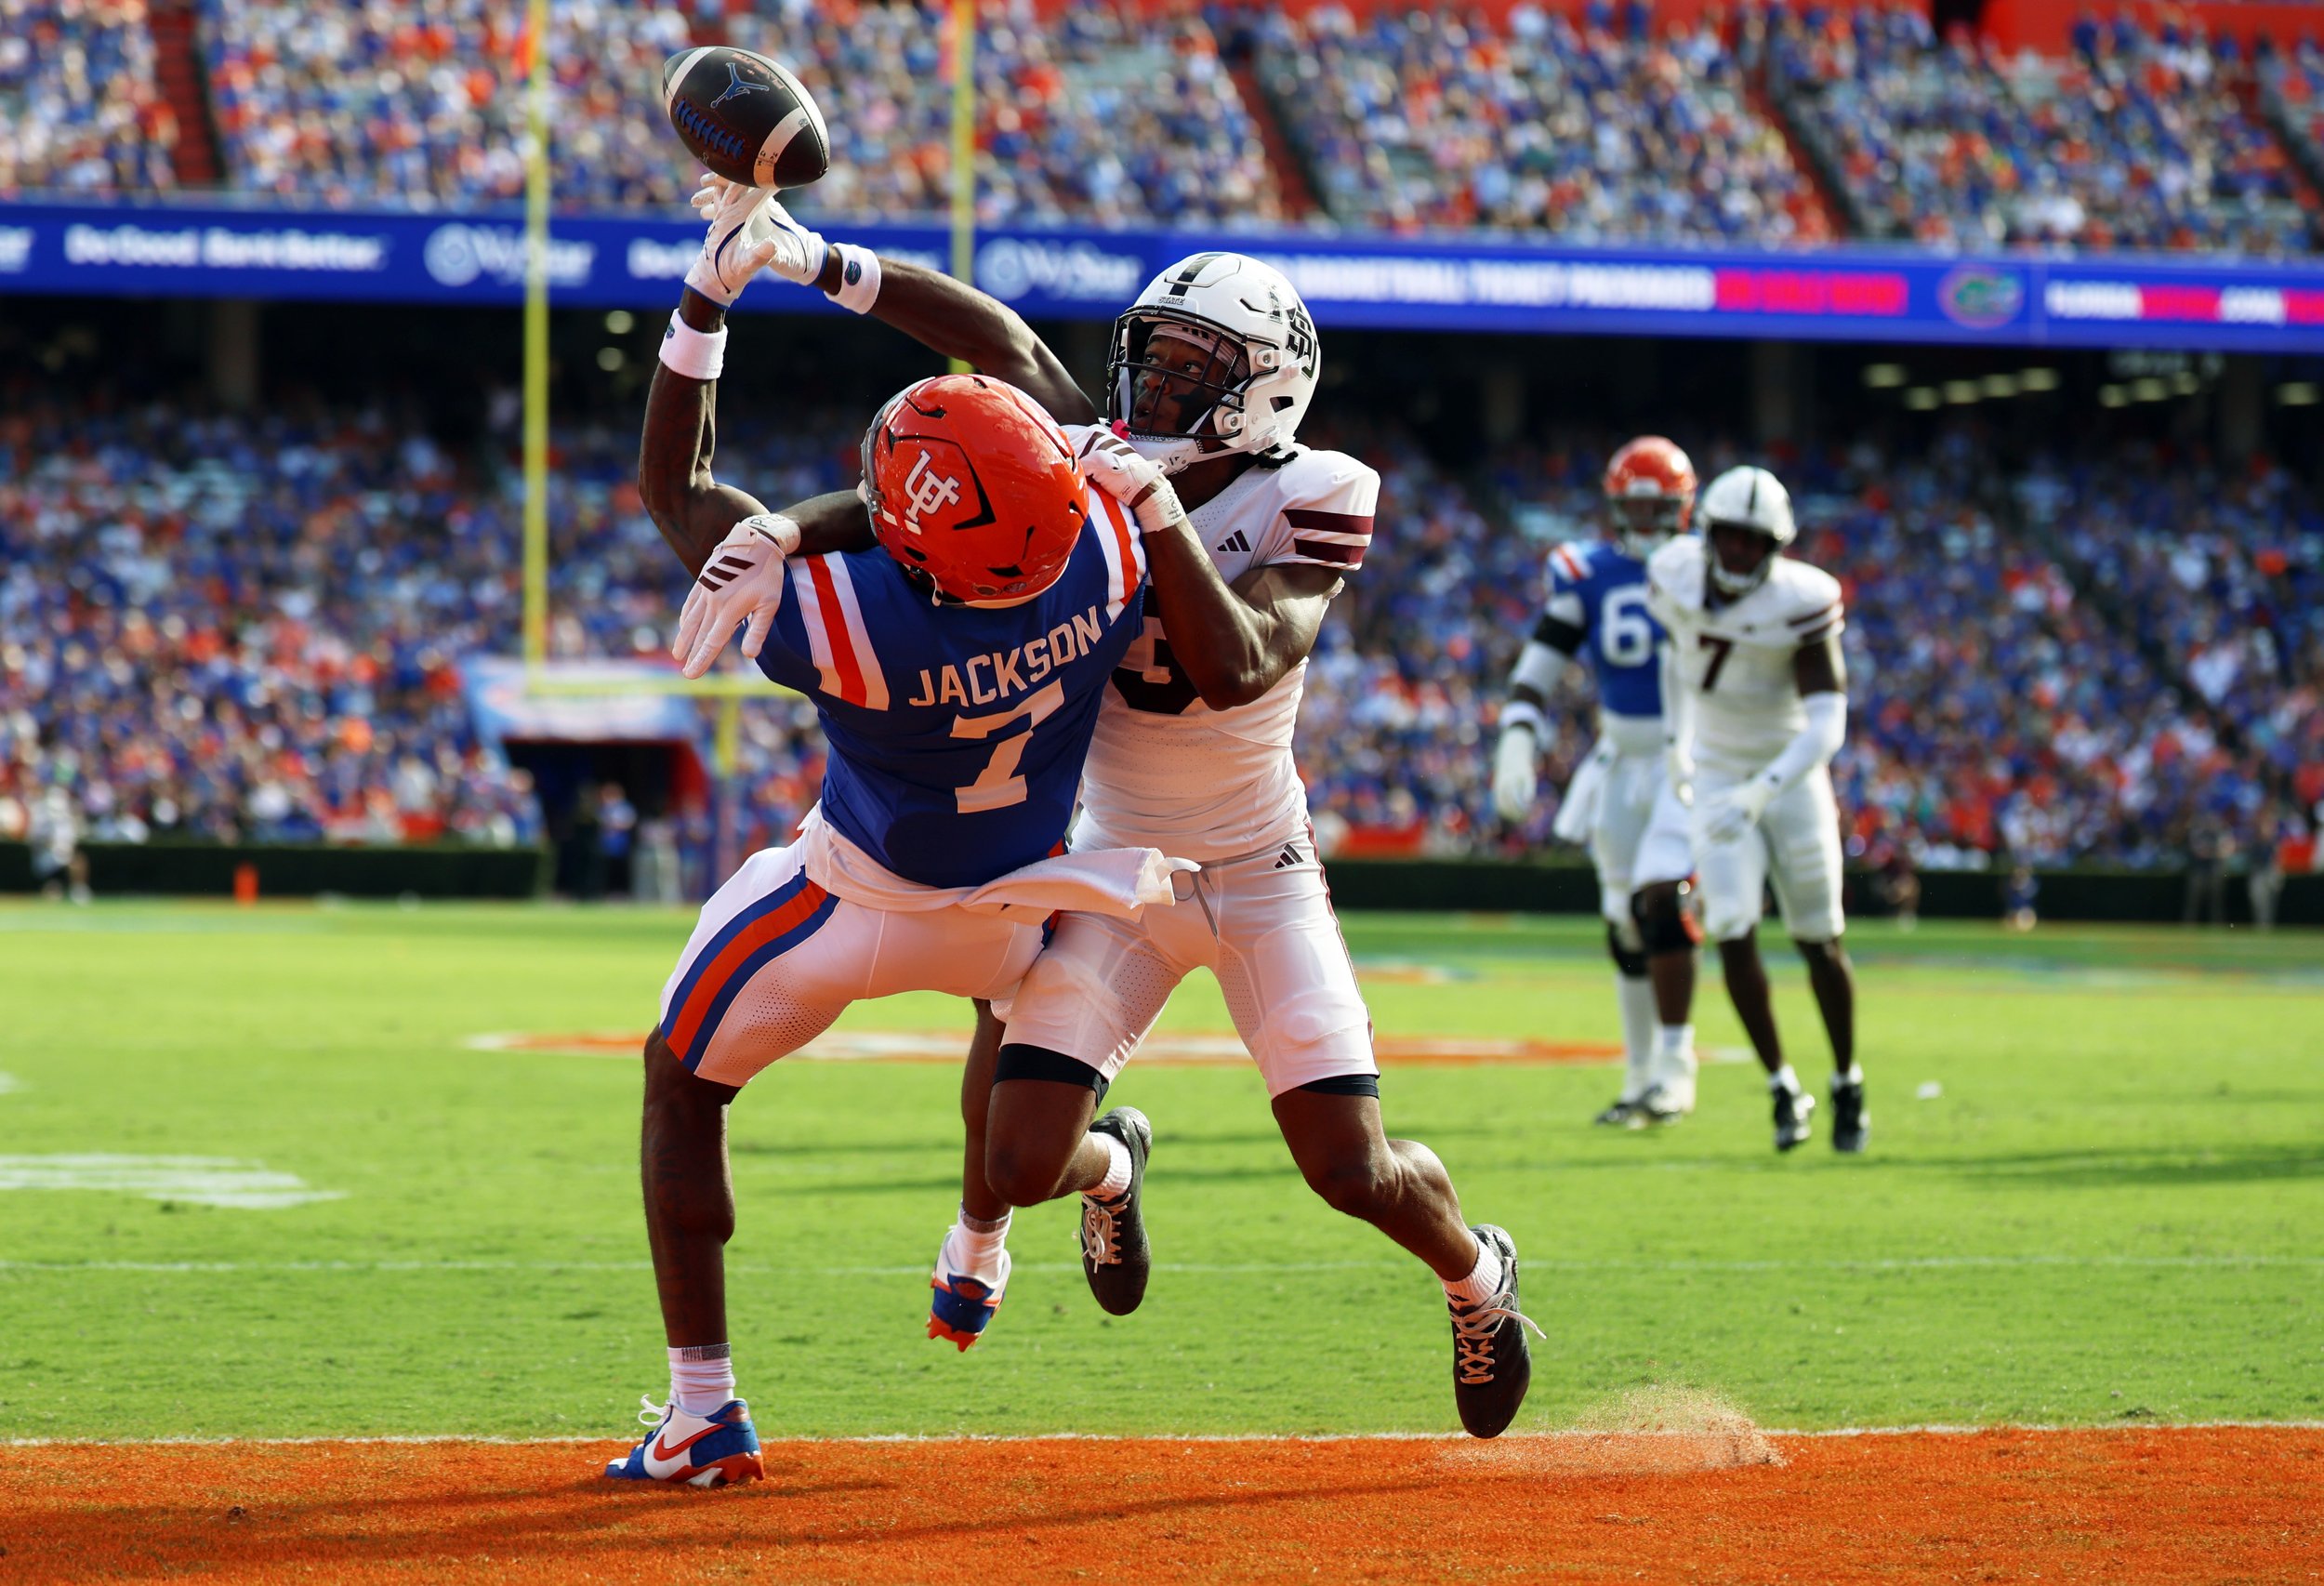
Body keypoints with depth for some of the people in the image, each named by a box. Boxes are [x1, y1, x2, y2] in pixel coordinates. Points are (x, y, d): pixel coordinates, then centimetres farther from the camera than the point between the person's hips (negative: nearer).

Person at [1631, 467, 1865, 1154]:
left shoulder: (1798, 605, -24)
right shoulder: (1678, 579, -12)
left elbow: (1827, 725, -29)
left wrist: (1760, 793, -40)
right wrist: (1679, 745, 9)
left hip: (1790, 776, -2)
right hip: (1716, 779, 2)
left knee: (1818, 939, 5)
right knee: (1733, 933, -11)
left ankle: (1847, 1085, 24)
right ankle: (1783, 1087, 0)